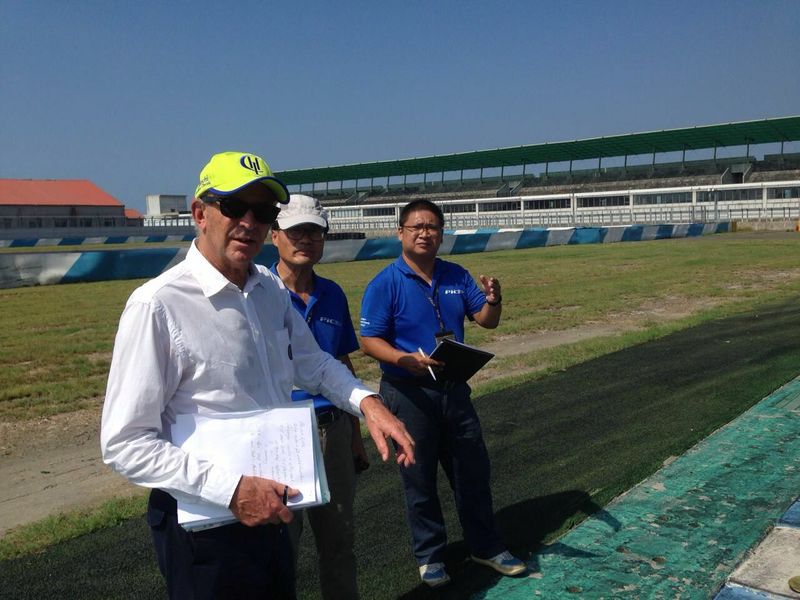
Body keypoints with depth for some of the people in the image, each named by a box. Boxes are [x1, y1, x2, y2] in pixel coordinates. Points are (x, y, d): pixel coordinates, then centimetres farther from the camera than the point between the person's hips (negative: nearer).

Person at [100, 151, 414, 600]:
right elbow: (124, 444, -19)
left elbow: (312, 362, 15)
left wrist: (367, 402, -3)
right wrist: (231, 489, -25)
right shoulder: (158, 305, -20)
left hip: (269, 510, 7)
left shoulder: (272, 289, 0)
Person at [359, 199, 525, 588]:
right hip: (408, 393, -5)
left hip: (454, 390, 5)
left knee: (473, 469, 14)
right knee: (419, 478, 9)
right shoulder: (385, 284, -10)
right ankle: (429, 556, 28)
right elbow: (370, 340, -13)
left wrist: (493, 301, -16)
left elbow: (486, 320, 7)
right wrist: (407, 360, -31)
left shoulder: (457, 277, 5)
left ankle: (485, 546, 33)